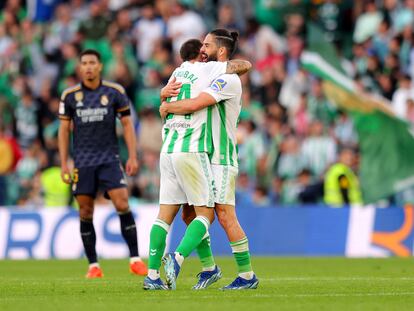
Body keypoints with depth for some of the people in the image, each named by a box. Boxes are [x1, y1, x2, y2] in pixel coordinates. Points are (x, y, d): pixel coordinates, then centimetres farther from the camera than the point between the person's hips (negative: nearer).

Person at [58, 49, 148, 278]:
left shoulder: (115, 92, 1)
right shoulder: (70, 96, 3)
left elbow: (127, 124, 5)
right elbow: (64, 130, 8)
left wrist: (133, 156, -2)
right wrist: (63, 163, 2)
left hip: (109, 159, -1)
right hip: (83, 162, 1)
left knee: (122, 204, -13)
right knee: (86, 212, 1)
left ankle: (135, 259, -9)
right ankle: (93, 265, 8)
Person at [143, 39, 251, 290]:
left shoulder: (177, 73, 19)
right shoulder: (206, 69, 2)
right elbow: (246, 65, 8)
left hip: (168, 151, 6)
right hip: (192, 150, -6)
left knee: (165, 215, 5)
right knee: (206, 213, -1)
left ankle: (152, 274, -2)